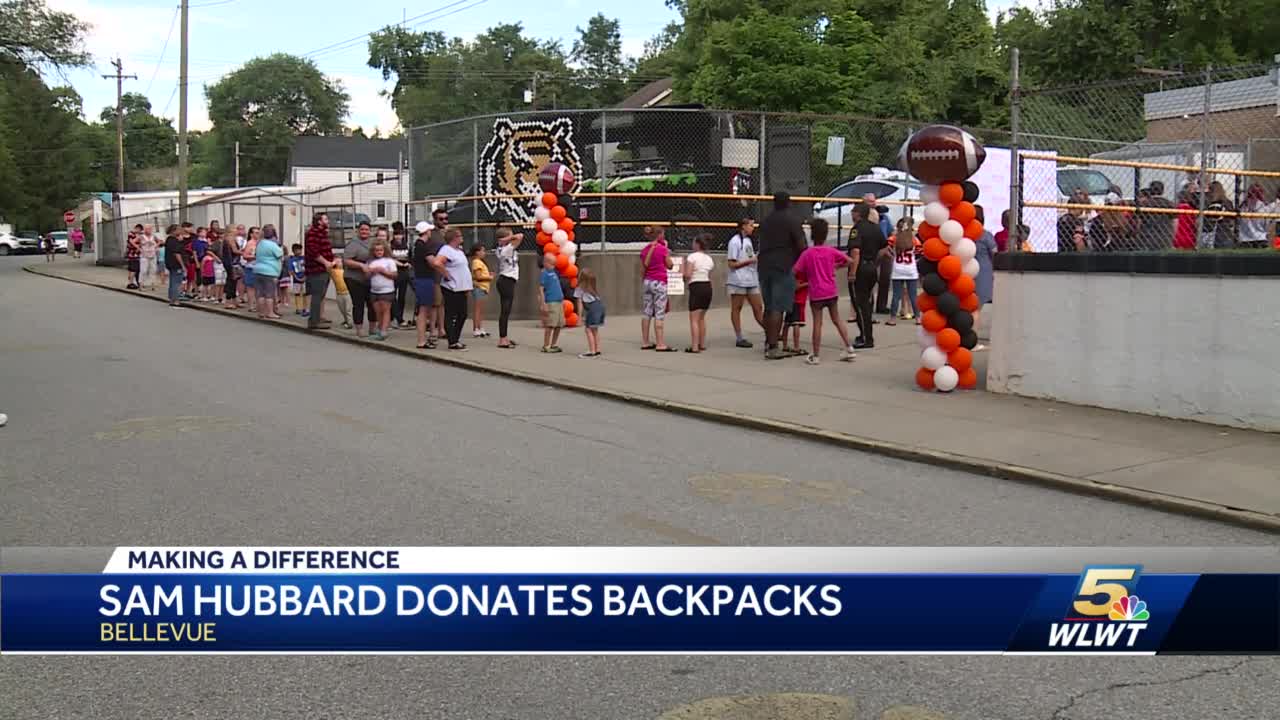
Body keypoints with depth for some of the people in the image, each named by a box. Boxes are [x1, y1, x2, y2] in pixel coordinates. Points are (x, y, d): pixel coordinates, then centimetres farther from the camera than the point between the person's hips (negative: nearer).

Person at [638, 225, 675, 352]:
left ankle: (645, 343, 12)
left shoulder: (644, 250, 7)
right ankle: (660, 344, -8)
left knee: (646, 313, 9)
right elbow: (670, 266, 1)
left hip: (647, 282, 6)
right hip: (659, 283, -6)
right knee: (659, 315, -6)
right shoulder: (663, 249, -10)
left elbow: (642, 270, 9)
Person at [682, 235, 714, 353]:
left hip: (696, 287, -7)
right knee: (701, 318, 18)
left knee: (694, 319, -5)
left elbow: (687, 275, -13)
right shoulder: (709, 259, 13)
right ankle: (702, 344, 24)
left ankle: (694, 346, -10)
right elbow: (709, 276, 16)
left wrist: (684, 265, 4)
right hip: (708, 287, 7)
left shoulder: (692, 256, -8)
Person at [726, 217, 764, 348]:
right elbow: (732, 264, -13)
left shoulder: (748, 240, 16)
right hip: (738, 281, -8)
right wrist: (750, 261, -16)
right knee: (736, 308, 1)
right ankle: (739, 338, 3)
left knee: (758, 307, 7)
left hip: (751, 280, 8)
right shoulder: (735, 241, -9)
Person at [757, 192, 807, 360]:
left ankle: (768, 342, 26)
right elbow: (802, 246, -10)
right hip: (784, 268, -7)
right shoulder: (792, 221, -5)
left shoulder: (765, 222, 16)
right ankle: (773, 347, -14)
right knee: (778, 308, -9)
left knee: (768, 307, 17)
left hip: (764, 266, 7)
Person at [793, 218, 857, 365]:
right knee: (837, 320, 15)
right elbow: (849, 260, 4)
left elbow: (795, 271, -10)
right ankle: (849, 349, 15)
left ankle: (815, 355, 3)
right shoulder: (831, 251, 0)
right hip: (832, 292, 3)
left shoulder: (807, 253, -7)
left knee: (817, 323, 1)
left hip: (816, 293, -3)